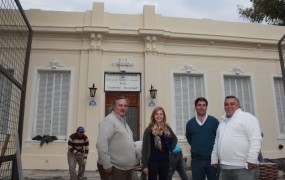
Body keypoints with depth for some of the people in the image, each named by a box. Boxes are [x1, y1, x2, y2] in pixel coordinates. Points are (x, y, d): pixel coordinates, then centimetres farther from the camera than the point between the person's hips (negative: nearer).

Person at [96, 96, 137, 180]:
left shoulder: (124, 122, 17)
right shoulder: (109, 120, -12)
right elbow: (101, 144, -22)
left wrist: (133, 161, 17)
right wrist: (107, 165, -23)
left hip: (127, 168, 9)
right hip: (114, 168, -9)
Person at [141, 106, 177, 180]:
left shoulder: (167, 128, 4)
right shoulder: (149, 130, -7)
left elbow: (175, 139, 23)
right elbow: (145, 148, -8)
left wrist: (171, 149, 8)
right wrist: (144, 165, -10)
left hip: (165, 160, 4)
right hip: (153, 161, -4)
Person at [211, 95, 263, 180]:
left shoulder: (247, 117, -3)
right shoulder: (223, 122, 20)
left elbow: (255, 140, -13)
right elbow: (217, 143, 22)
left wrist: (251, 159, -20)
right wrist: (214, 159, 17)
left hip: (243, 167, -7)